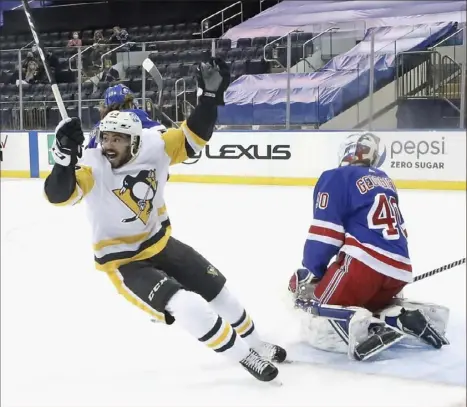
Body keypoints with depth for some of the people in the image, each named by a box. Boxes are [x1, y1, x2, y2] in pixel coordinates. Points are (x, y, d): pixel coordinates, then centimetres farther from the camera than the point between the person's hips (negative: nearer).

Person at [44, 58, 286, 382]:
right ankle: (244, 356, -1)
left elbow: (192, 138, -7)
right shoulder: (93, 166, -26)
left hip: (161, 244, 6)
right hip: (122, 262, -6)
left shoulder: (153, 149, -14)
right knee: (187, 307, -21)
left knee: (216, 289, 16)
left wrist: (211, 95, -18)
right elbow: (59, 194, -41)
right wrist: (66, 157, -59)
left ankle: (255, 344, 41)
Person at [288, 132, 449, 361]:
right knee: (366, 306, 29)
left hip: (363, 263, -7)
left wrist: (309, 275, 2)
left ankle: (365, 327, -29)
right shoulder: (384, 181, 24)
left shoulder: (336, 178, 3)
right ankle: (406, 316, 2)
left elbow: (325, 233, -7)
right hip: (399, 269, 7)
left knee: (320, 328, 0)